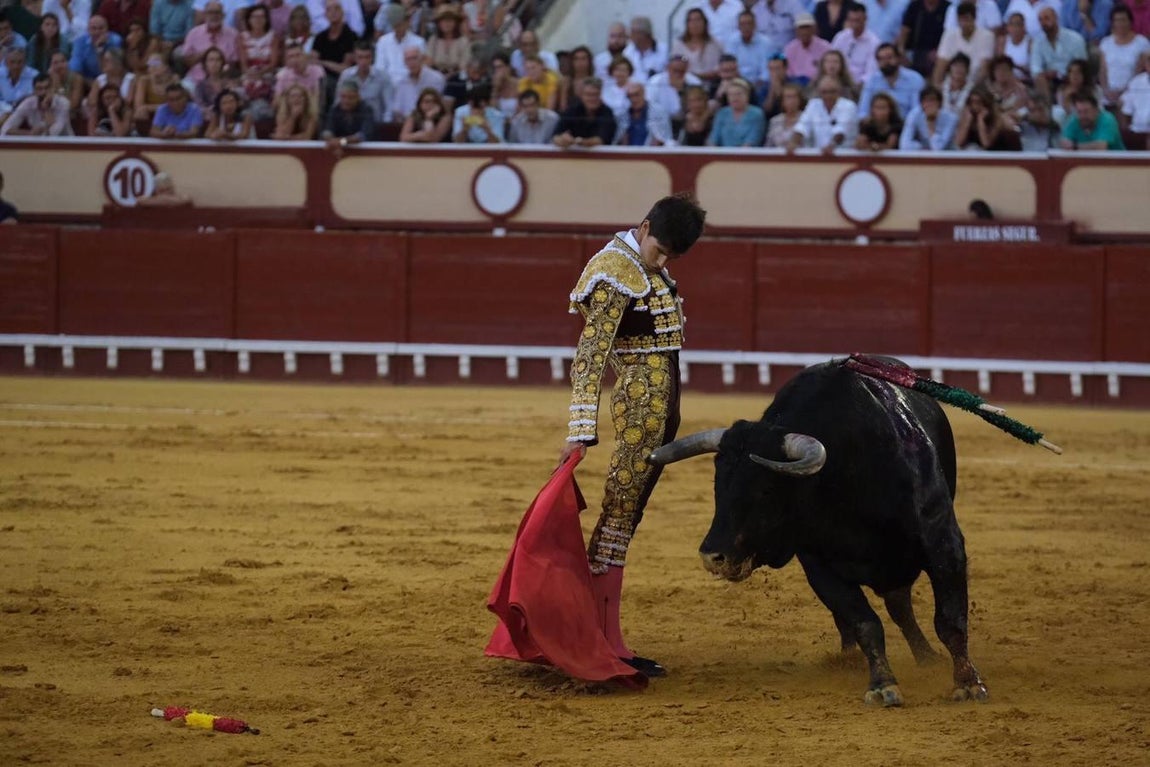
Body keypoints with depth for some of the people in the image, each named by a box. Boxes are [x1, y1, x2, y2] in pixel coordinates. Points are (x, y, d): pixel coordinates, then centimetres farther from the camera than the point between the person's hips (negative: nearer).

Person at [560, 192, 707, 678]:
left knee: (626, 515, 11)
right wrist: (581, 432, -29)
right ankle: (605, 641, -7)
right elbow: (590, 356, -22)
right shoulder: (616, 274, -16)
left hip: (662, 406, 10)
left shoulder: (647, 264, 12)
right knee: (619, 515, -8)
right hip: (641, 402, -10)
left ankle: (601, 635, 15)